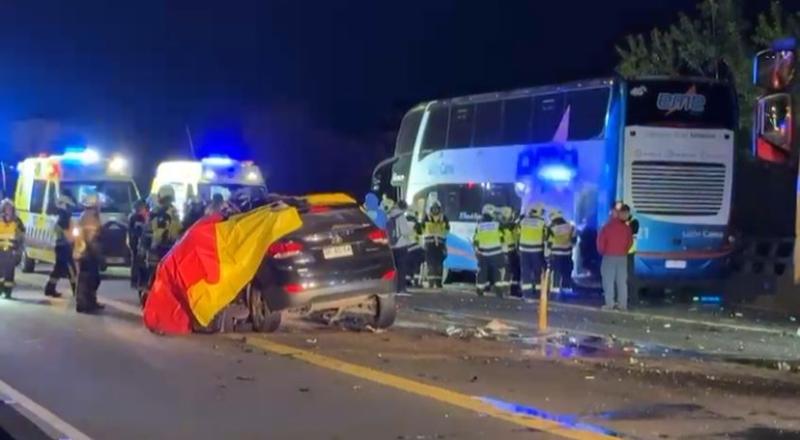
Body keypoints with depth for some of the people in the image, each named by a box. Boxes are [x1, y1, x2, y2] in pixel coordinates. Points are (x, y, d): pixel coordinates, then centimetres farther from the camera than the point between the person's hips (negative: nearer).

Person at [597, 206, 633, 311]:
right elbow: (630, 241, 7)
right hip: (622, 257, 3)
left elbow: (600, 242, -7)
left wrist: (602, 251, 11)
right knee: (622, 281, 6)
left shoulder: (607, 227, -7)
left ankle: (609, 303, -6)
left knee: (609, 281, -1)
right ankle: (622, 304, 4)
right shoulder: (626, 228, 2)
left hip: (609, 256, -3)